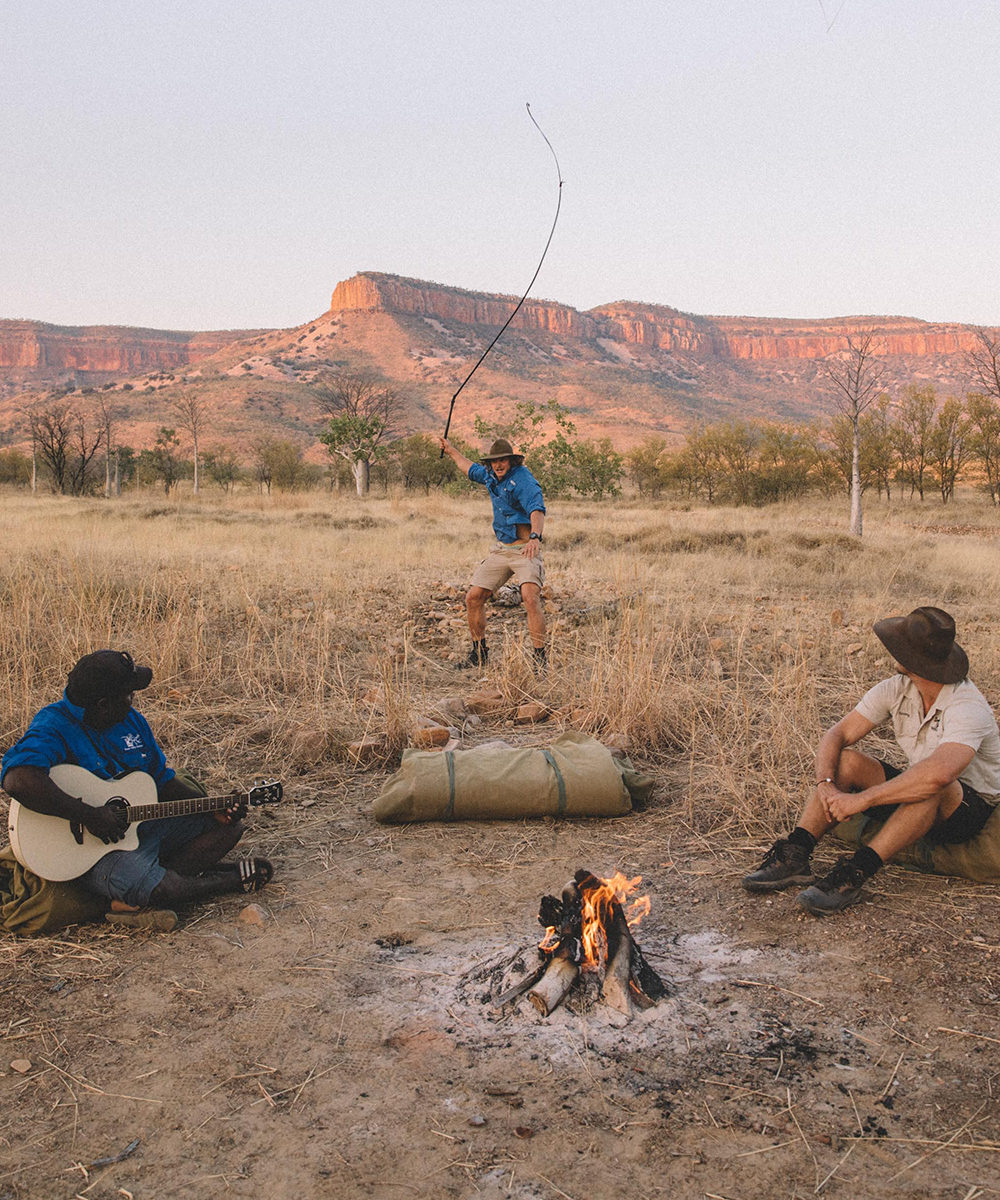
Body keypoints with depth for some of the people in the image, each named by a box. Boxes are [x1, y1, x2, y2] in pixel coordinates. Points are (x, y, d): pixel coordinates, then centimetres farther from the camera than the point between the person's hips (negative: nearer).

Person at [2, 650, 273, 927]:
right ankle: (233, 878, -3)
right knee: (159, 889, -34)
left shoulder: (132, 720, 7)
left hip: (142, 826, 9)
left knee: (229, 827, 5)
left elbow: (163, 780, 14)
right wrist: (91, 816, -36)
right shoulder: (53, 726, -19)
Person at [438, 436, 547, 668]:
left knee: (531, 599, -27)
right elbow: (471, 469, 33)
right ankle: (479, 652, 20)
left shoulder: (523, 480, -17)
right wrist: (451, 451, 45)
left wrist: (535, 537, -53)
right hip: (501, 549, 8)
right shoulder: (490, 475, 9)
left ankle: (540, 658, -20)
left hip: (525, 550, -8)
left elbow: (537, 510, -34)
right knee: (473, 597, 4)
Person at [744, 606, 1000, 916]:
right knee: (845, 761, -17)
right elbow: (835, 735, -9)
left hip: (972, 807, -6)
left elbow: (937, 774, -46)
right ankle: (795, 856, -26)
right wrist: (825, 783, -29)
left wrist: (862, 799, -43)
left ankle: (855, 873, -40)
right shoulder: (896, 689, -7)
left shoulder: (968, 708, -28)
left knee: (933, 786, -40)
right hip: (913, 800, 6)